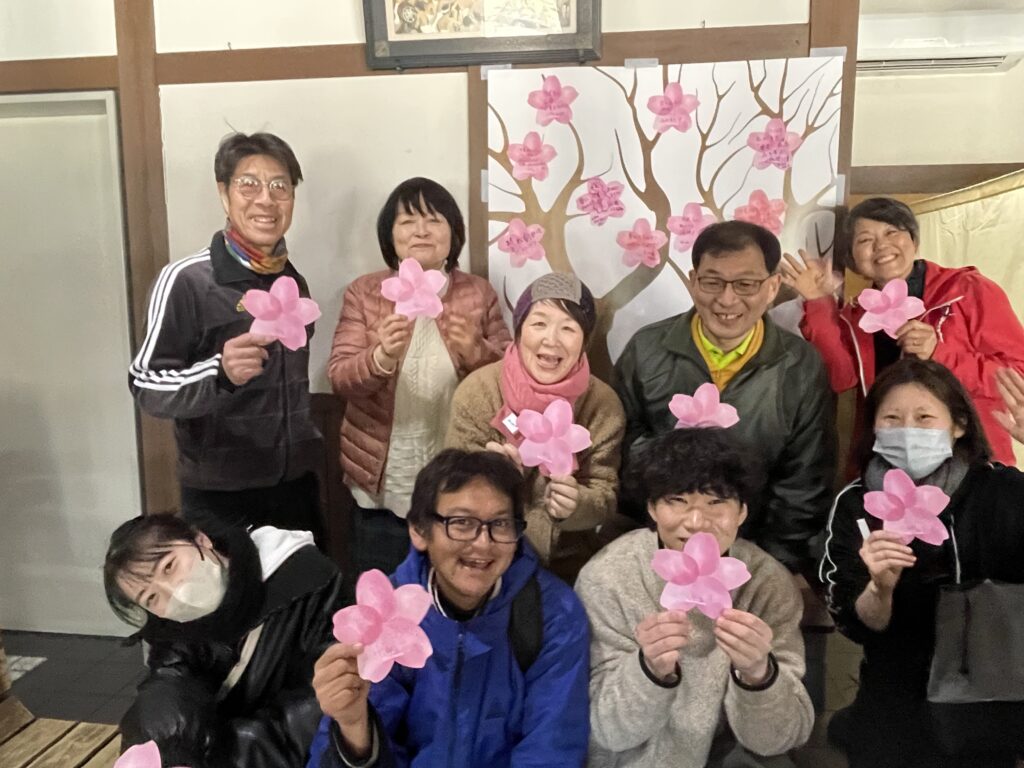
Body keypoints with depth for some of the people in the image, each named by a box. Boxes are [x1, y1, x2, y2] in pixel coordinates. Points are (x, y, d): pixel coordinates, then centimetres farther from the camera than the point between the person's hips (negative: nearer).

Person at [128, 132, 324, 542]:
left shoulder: (294, 282, 5)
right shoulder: (186, 280, -14)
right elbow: (146, 386, -15)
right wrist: (220, 373, -32)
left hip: (296, 487, 6)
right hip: (220, 498, -5)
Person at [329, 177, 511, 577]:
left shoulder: (479, 294, 1)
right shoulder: (364, 292, 0)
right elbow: (339, 378, -8)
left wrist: (477, 351, -20)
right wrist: (381, 357, -29)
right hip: (382, 487, 0)